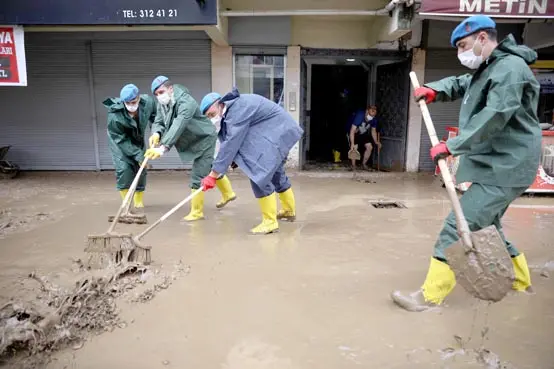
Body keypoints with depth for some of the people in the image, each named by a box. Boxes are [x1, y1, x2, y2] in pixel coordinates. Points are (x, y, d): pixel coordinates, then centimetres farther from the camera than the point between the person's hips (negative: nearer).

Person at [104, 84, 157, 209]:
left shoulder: (148, 102, -28)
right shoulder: (114, 116, -36)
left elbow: (155, 115, -5)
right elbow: (122, 140, -28)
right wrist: (138, 155, -33)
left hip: (137, 140, 4)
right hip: (119, 141, -4)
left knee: (141, 169, 6)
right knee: (123, 169, -18)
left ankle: (138, 201, 25)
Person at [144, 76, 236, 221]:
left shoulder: (186, 102, -32)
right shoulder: (162, 104, -5)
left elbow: (178, 127, -44)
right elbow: (158, 122, -8)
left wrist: (162, 148, -53)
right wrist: (156, 133, -33)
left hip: (204, 139, -9)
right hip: (193, 141, 9)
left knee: (198, 176, -9)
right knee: (209, 167, 24)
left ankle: (196, 211, 6)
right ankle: (228, 193, 45)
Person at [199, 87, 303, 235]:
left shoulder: (238, 109, -24)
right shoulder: (233, 108, 6)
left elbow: (231, 143, -28)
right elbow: (231, 141, 12)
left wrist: (213, 174, -26)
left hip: (278, 132, -11)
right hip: (279, 131, 11)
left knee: (259, 174, -15)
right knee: (275, 172, 23)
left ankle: (270, 222, -6)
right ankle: (289, 211, 42)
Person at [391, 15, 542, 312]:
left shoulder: (511, 67, -14)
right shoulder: (486, 70, 18)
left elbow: (495, 116, -25)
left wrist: (452, 145, -26)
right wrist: (434, 89, -2)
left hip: (504, 168, -11)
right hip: (491, 166, 11)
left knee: (458, 226, -12)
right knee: (486, 226, 20)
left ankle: (430, 296, -6)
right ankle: (520, 281, 39)